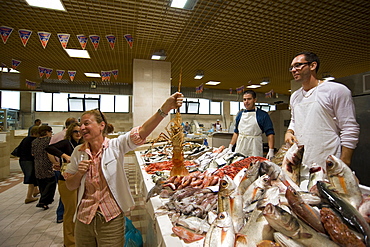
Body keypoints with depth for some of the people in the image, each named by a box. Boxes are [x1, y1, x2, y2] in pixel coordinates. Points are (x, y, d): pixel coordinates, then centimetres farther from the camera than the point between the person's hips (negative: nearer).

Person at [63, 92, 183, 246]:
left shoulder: (115, 146, -11)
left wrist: (165, 108, -41)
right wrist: (79, 173, -13)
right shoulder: (78, 153, 0)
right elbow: (70, 186, 9)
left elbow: (141, 132, -28)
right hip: (84, 219, 4)